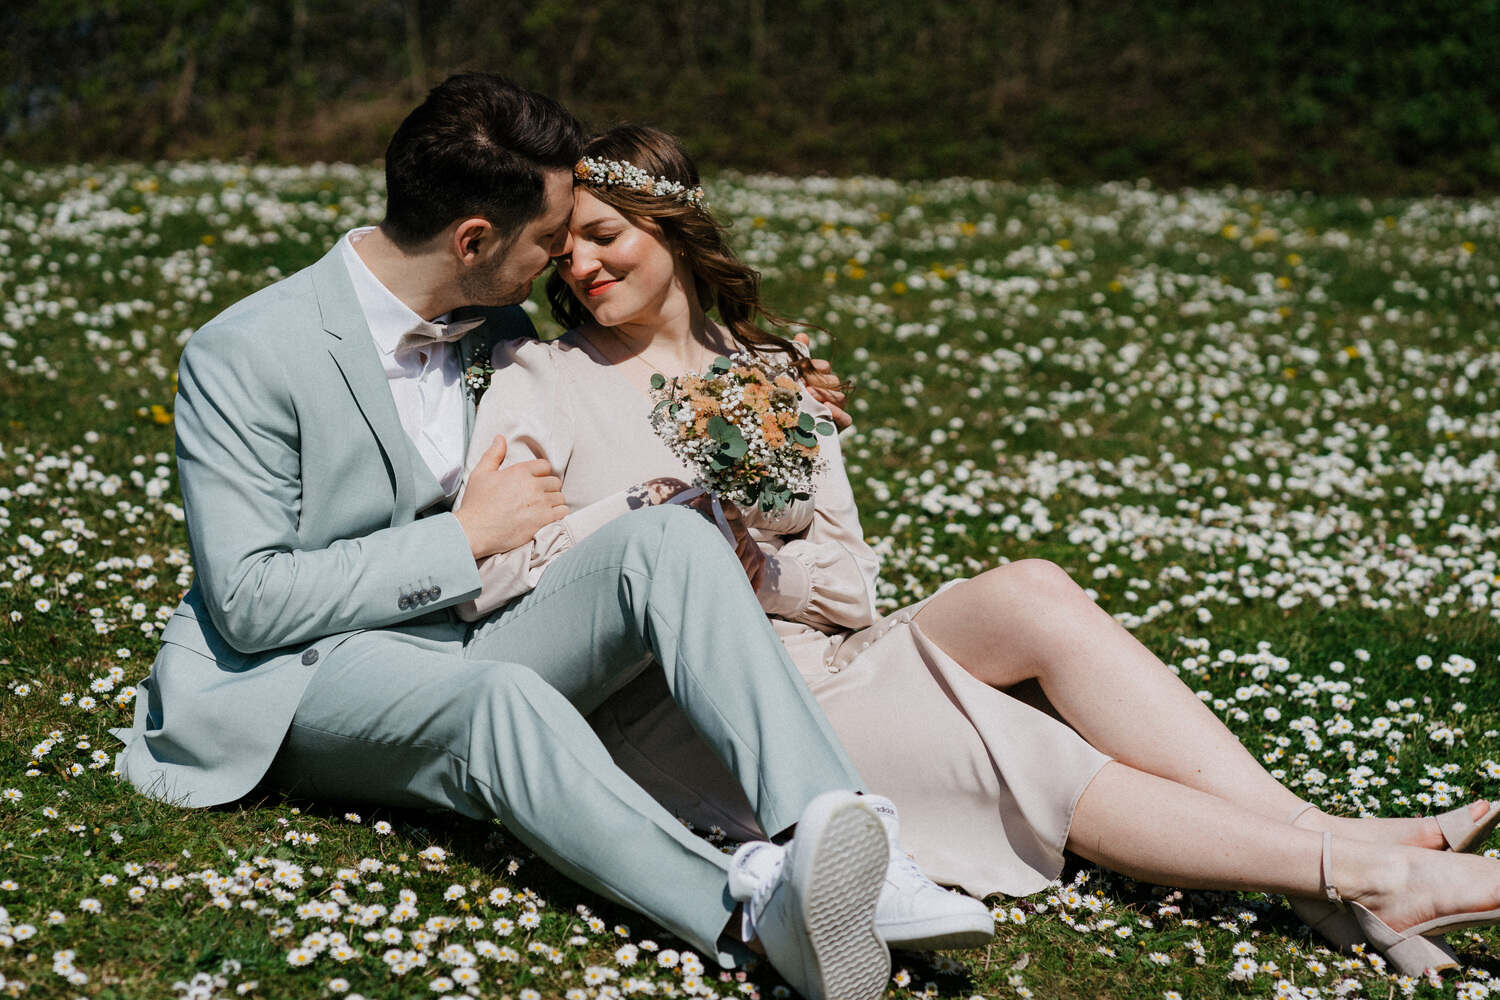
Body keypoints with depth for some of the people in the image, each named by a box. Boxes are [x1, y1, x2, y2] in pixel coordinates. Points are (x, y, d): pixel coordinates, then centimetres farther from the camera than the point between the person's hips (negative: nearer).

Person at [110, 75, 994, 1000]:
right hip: (308, 674, -6)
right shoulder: (244, 356, -14)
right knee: (503, 698, -39)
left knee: (668, 542, -21)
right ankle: (755, 913, -57)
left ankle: (836, 839, -40)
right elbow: (248, 602, -17)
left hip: (470, 633, 6)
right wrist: (466, 537, -15)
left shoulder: (501, 331, 8)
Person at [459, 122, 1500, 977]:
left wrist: (751, 562, -12)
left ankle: (1346, 843, -29)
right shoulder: (540, 380, 4)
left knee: (1029, 593, -24)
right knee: (1037, 760, -24)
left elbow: (849, 585, 8)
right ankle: (1357, 872, -29)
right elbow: (482, 572, -10)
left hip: (817, 656, 5)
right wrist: (660, 505, -17)